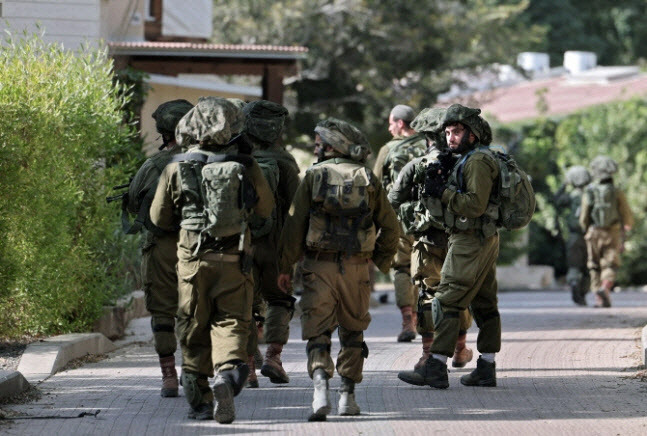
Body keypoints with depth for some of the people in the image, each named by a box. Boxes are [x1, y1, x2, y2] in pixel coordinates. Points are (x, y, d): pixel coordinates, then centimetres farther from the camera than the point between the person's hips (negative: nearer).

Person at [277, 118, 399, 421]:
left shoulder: (314, 176, -1)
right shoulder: (368, 180, 5)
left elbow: (295, 223, -3)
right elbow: (390, 227, 6)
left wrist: (285, 267, 2)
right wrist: (382, 261, 20)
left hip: (319, 266, -2)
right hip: (356, 268, 2)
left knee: (317, 332, 1)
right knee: (352, 332, 16)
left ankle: (320, 386, -21)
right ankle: (348, 396, 13)